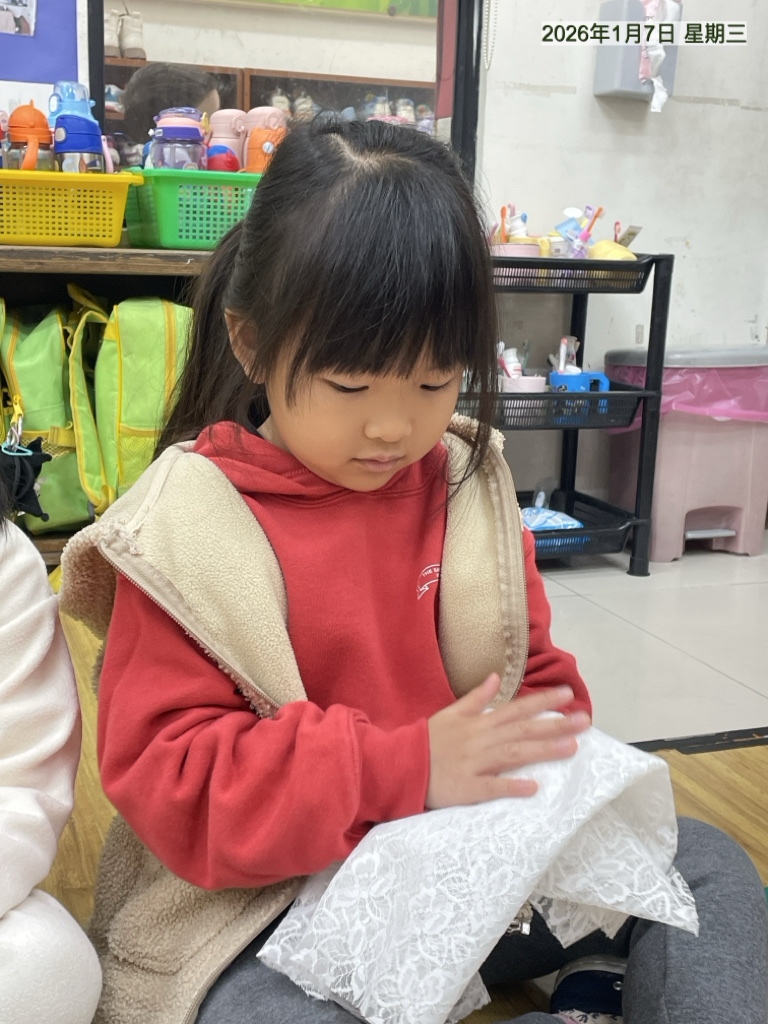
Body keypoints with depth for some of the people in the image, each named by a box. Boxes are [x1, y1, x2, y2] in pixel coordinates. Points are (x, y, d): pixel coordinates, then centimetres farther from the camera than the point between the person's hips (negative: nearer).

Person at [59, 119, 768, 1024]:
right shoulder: (184, 534, -13)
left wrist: (555, 764, -10)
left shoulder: (467, 484, 0)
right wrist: (408, 765, -27)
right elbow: (165, 775, -17)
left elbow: (534, 676, 13)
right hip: (266, 910, -3)